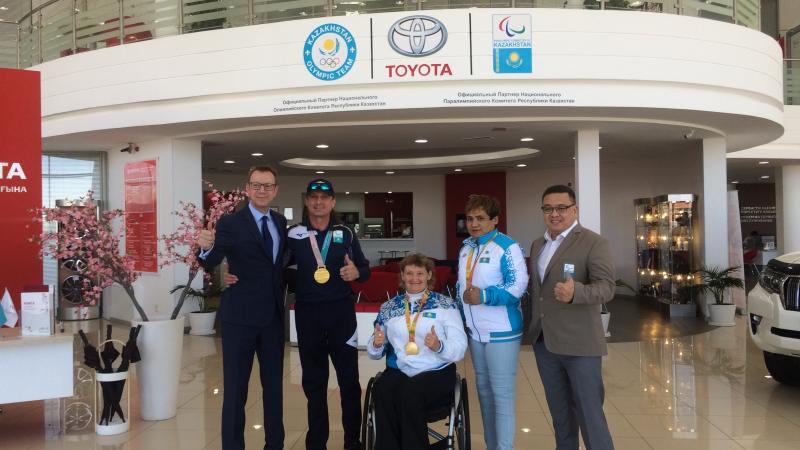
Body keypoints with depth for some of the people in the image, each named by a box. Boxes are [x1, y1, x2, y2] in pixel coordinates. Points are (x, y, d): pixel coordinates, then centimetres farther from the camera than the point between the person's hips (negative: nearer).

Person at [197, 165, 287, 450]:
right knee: (235, 389, 4)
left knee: (274, 385, 16)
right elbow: (210, 264, -21)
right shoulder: (230, 222, -9)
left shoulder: (281, 222, 7)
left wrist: (282, 296, 5)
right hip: (240, 317, -5)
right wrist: (207, 248, -41)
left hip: (273, 316, 6)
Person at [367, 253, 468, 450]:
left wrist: (439, 346, -23)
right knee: (381, 391, -31)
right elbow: (374, 352, 15)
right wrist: (376, 344, -8)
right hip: (398, 372, 2)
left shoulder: (446, 305, 4)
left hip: (437, 373, -2)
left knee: (409, 393, -33)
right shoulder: (388, 308, 13)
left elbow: (460, 349, -3)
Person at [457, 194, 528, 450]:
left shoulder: (508, 247, -14)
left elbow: (518, 286, -21)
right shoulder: (466, 247, 10)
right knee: (483, 389, 18)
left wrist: (484, 296, -29)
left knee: (502, 394, -3)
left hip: (501, 332, -8)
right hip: (475, 331, 8)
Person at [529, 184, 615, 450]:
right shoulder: (538, 245, 12)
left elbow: (606, 287, -20)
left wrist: (575, 292, -39)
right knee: (559, 411, 18)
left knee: (589, 414, -1)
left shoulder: (594, 243, -10)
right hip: (543, 341, 7)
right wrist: (534, 329, 11)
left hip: (579, 344, -6)